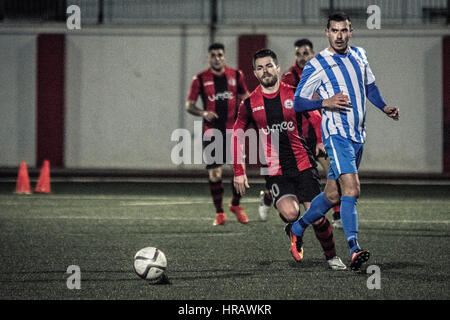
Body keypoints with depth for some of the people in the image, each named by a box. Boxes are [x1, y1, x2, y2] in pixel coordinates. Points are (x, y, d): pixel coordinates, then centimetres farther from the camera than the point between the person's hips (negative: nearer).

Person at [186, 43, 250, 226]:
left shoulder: (236, 75, 5)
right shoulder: (200, 79, 0)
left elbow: (244, 97, 19)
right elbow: (189, 105, 3)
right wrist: (203, 113, -15)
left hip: (233, 129, 1)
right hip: (212, 131, -1)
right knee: (214, 173, -2)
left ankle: (236, 205, 19)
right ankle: (219, 213, 9)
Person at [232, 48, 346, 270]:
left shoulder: (294, 94, 2)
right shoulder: (249, 104, 3)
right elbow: (237, 136, 12)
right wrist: (238, 172, 6)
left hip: (303, 165, 0)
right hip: (274, 170, 0)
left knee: (317, 216, -5)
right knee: (289, 212, -24)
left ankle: (331, 256, 18)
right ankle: (294, 235, 10)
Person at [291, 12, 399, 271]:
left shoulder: (359, 56, 11)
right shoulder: (316, 66, -7)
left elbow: (369, 86, 26)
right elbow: (298, 103, -5)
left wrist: (384, 107, 9)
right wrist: (326, 102, -21)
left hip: (358, 136, 7)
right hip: (336, 133, -7)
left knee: (333, 195, 12)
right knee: (351, 188, -22)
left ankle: (298, 228, 33)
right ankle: (354, 249, -28)